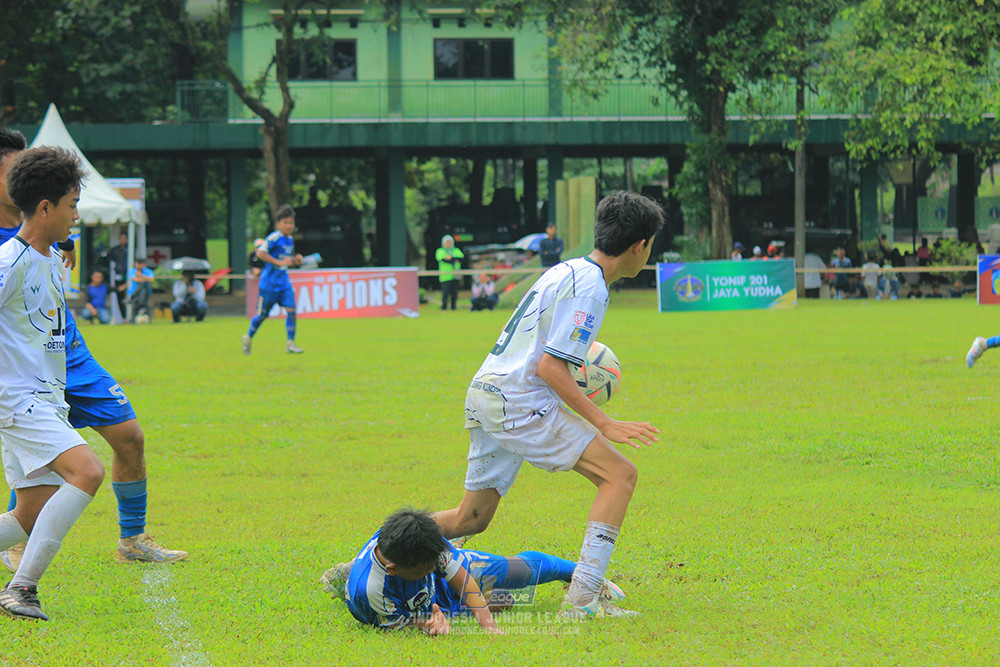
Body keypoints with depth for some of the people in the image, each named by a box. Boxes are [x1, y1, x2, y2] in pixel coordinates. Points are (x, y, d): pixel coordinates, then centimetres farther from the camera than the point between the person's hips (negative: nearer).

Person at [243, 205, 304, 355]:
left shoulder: (290, 240, 10)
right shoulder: (274, 238, -15)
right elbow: (260, 253, -26)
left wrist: (296, 260, 2)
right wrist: (279, 262, -26)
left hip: (284, 282, 6)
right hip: (269, 281, -6)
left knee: (291, 310, -9)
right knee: (262, 314, 5)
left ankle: (290, 343, -3)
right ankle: (248, 338, 29)